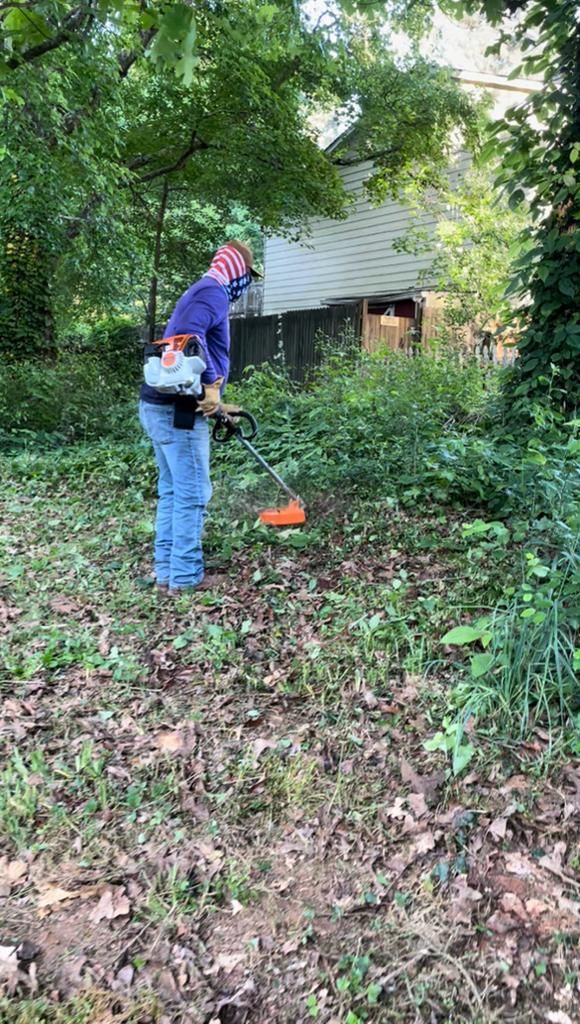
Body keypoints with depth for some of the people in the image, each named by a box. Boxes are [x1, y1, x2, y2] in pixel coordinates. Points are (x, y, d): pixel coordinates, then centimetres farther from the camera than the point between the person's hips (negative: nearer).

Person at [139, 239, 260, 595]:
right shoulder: (214, 291, -7)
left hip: (160, 405, 10)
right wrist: (211, 385, -25)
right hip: (178, 409, -10)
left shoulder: (201, 291, 24)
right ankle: (186, 576, 5)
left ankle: (166, 571, 21)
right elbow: (190, 334, -27)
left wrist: (215, 403, 31)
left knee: (171, 492, 14)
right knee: (193, 495, -3)